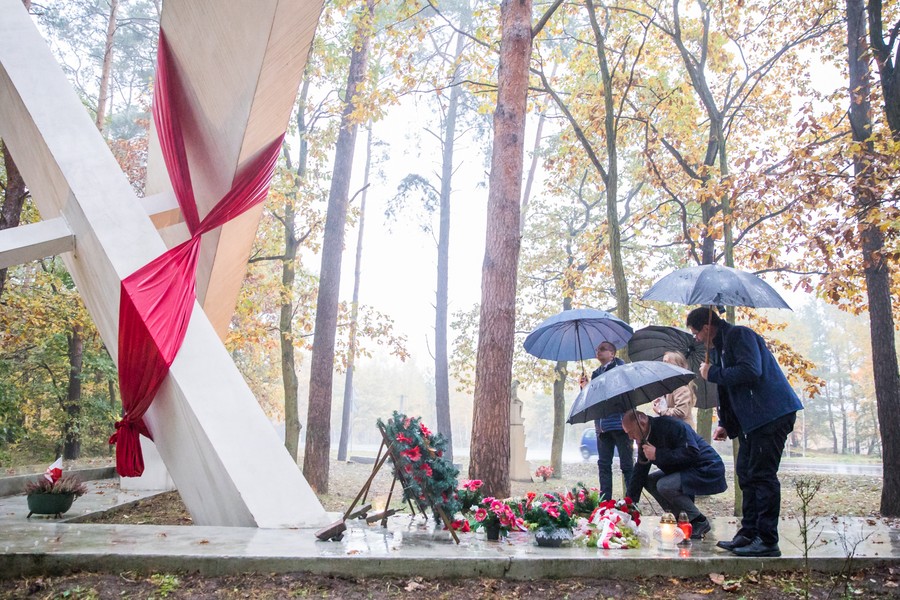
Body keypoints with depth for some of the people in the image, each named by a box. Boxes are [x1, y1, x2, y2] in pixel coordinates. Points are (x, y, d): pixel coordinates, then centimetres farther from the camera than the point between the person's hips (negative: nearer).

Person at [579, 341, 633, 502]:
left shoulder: (620, 367, 0)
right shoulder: (596, 373, 18)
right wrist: (585, 387, -1)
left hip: (619, 423, -6)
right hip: (602, 425, 7)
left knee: (626, 464, -3)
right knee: (603, 464, 9)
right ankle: (605, 500, 14)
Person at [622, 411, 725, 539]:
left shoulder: (671, 426, -23)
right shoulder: (645, 440, 3)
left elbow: (692, 452, -32)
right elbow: (639, 473, 5)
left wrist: (657, 454, -29)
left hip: (707, 470, -9)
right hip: (685, 470, 9)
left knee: (664, 485, -26)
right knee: (649, 481, 0)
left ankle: (700, 523, -8)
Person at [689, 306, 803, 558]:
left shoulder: (739, 335, -12)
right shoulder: (718, 347, 17)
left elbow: (750, 371, -27)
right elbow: (728, 387, 22)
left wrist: (712, 373, -16)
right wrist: (726, 424, 15)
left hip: (771, 414, -11)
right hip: (751, 419, 11)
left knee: (762, 475, -9)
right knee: (746, 473, 12)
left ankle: (767, 541, -4)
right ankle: (749, 534, 20)